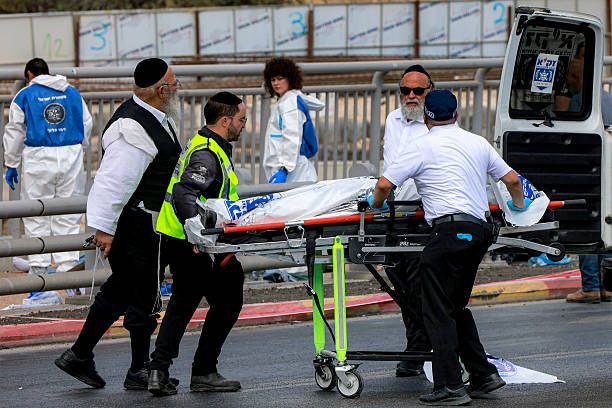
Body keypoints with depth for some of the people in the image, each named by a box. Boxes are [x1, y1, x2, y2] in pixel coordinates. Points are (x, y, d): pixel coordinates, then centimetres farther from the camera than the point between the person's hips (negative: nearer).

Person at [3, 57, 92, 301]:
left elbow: (15, 132, 2)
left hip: (38, 159, -2)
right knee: (68, 218, 7)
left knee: (37, 219, 4)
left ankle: (39, 278, 3)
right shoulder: (72, 93, 10)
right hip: (71, 157, 3)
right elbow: (87, 125, 13)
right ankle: (69, 268, 2)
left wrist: (11, 165, 9)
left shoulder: (25, 95, 1)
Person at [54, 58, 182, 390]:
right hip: (138, 223, -11)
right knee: (144, 296, -1)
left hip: (144, 223, 11)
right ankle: (139, 372, 10)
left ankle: (79, 356, 23)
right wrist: (104, 227, -27)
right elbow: (114, 179, -26)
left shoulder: (156, 118, 13)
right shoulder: (134, 128, -22)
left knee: (120, 289, 16)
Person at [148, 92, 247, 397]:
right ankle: (204, 373, 6)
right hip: (192, 244, -10)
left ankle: (159, 370, 14)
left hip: (178, 238, 11)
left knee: (183, 302, 18)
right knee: (227, 301, 1)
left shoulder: (207, 145, 14)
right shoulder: (207, 154, -18)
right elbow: (183, 195, -30)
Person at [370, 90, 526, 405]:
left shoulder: (423, 147, 0)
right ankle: (483, 375, 15)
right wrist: (518, 204, 41)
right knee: (456, 306, 18)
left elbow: (384, 184, -2)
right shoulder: (478, 143, 16)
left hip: (449, 229, -7)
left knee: (438, 310, -3)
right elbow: (512, 180, 20)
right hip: (480, 229, 7)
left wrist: (376, 203, 20)